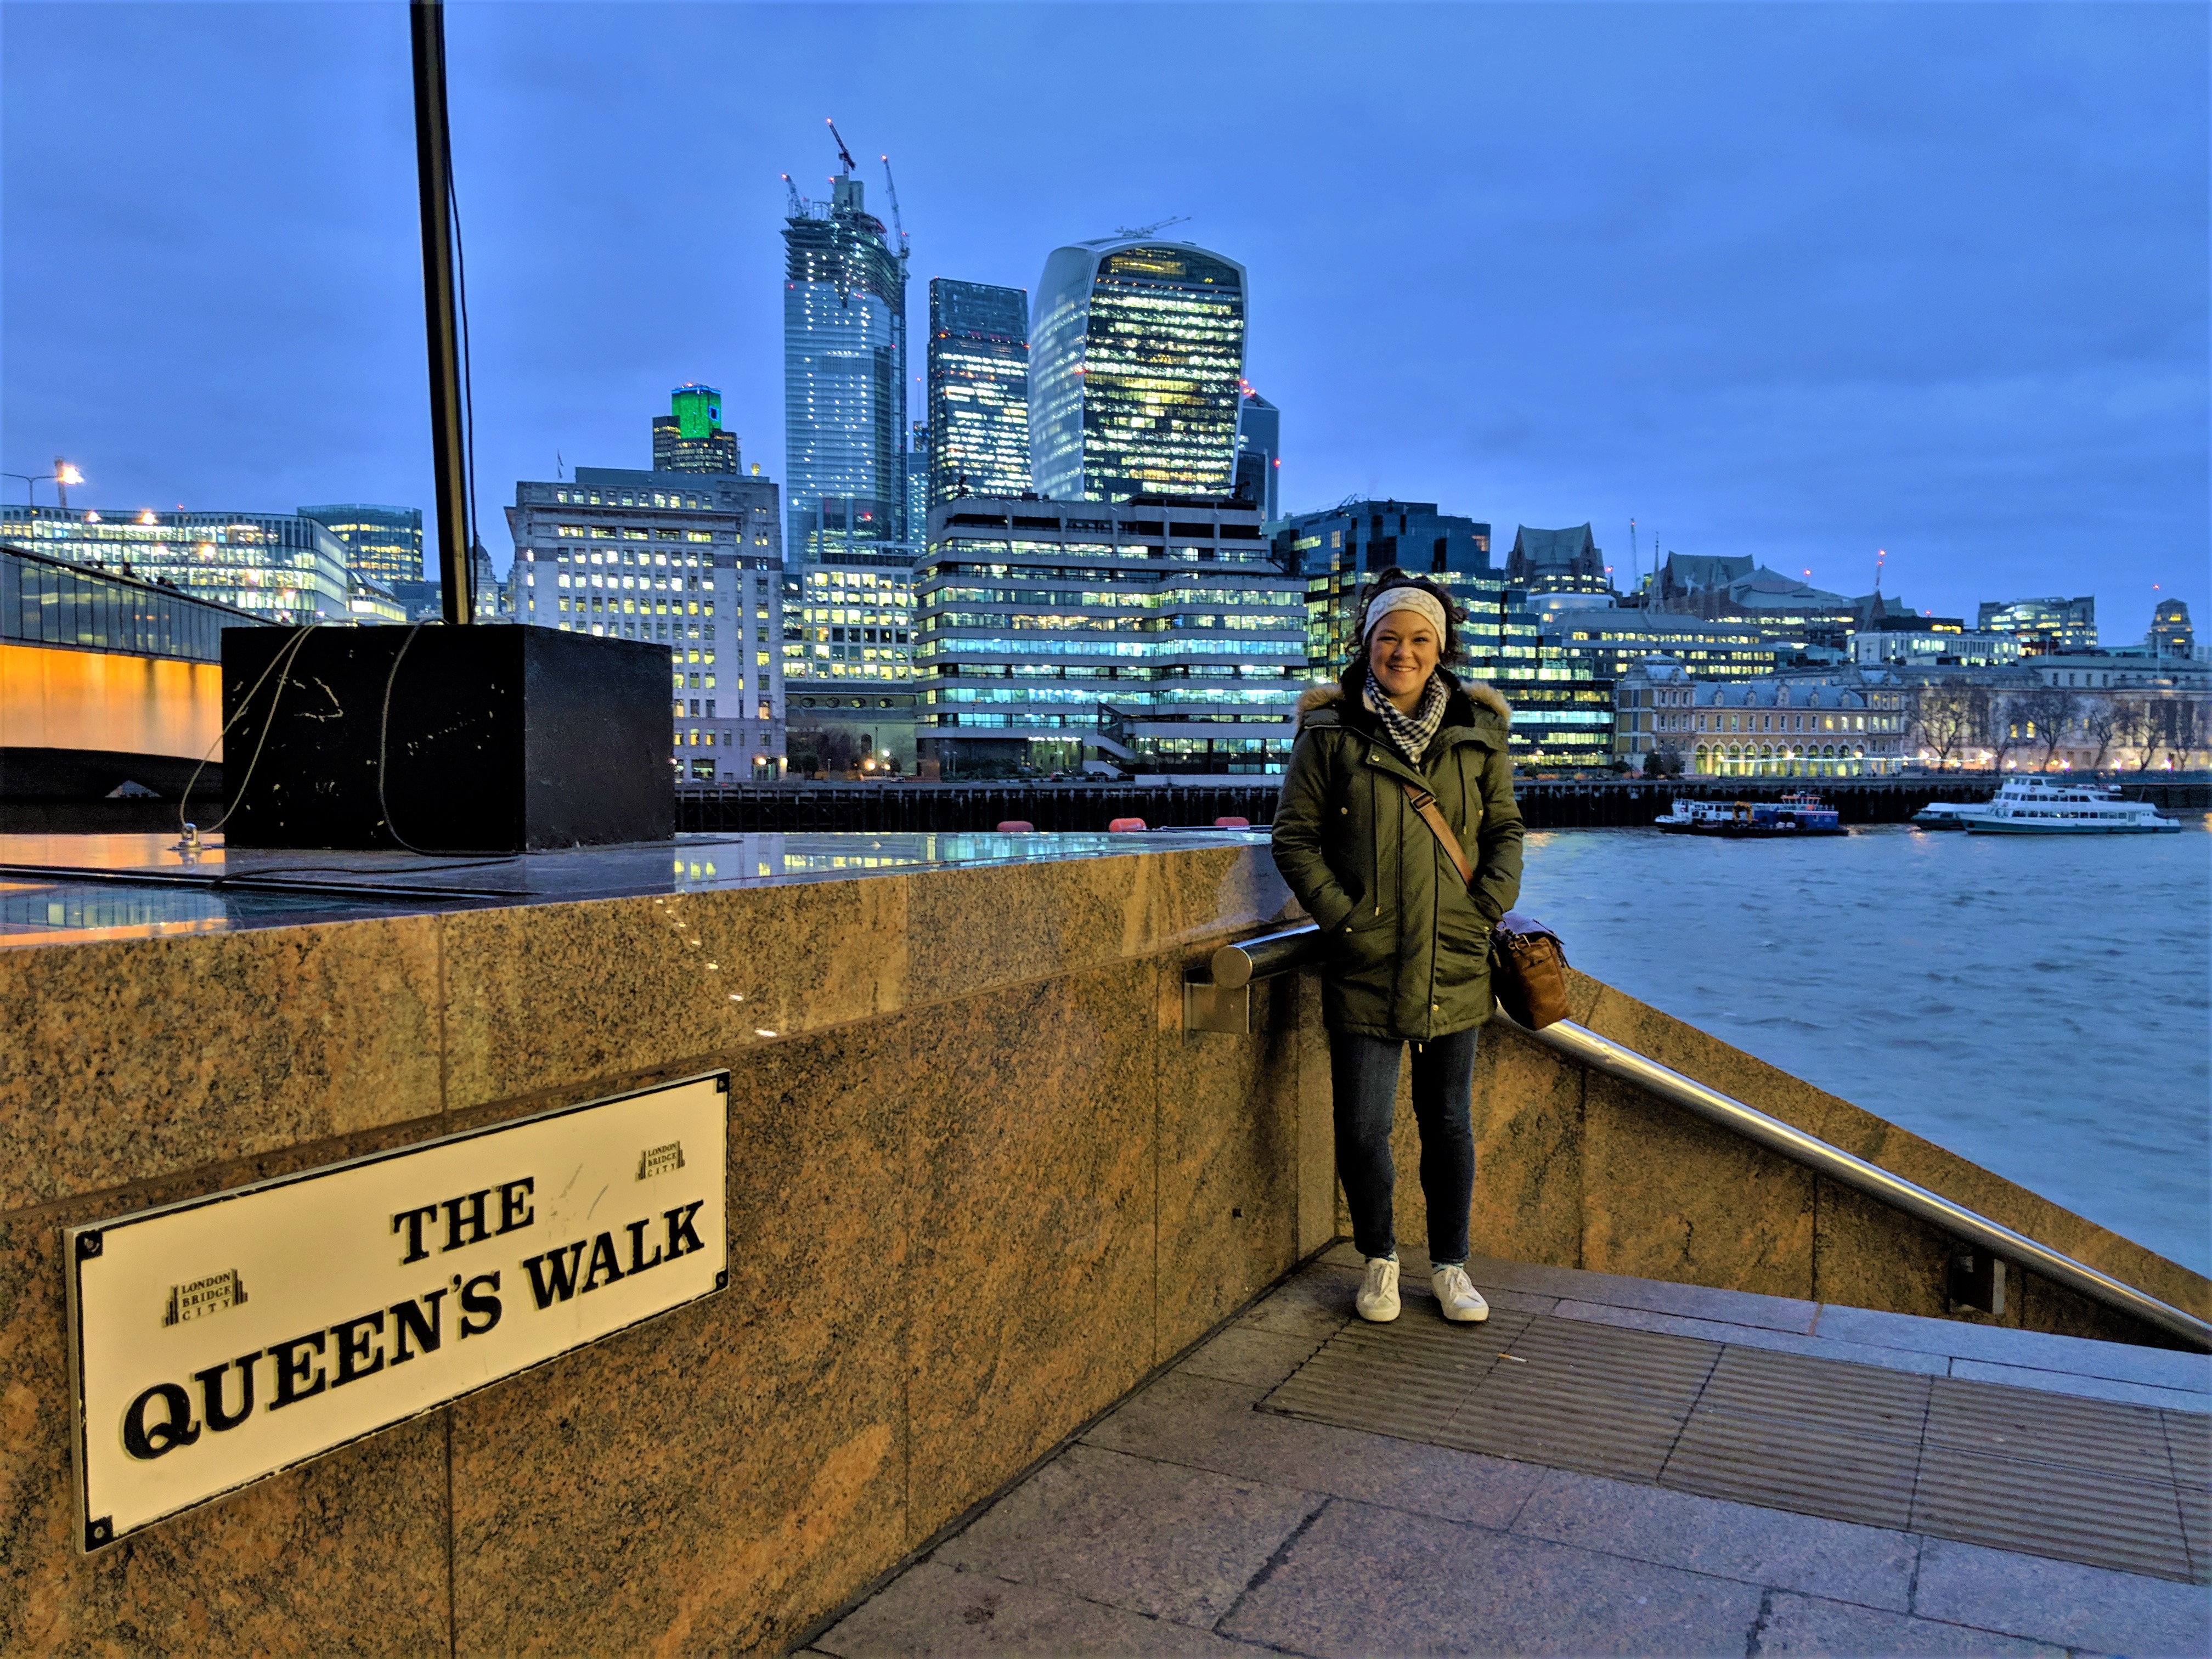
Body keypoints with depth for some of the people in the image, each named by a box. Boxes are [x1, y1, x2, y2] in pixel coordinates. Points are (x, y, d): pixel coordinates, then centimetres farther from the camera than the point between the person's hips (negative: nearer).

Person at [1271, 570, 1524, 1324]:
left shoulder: (1478, 731, 6)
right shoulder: (1330, 733, -3)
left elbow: (1506, 827, 14)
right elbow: (1295, 839, 0)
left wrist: (1489, 906, 1)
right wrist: (1342, 914, -9)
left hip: (1456, 968, 2)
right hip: (1365, 968, -2)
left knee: (1450, 1125, 13)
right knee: (1361, 1131, 1)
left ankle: (1450, 1267, 31)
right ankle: (1380, 1260, 26)